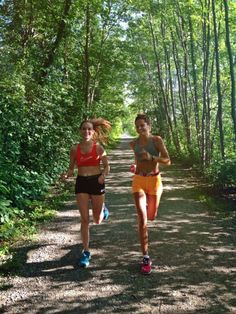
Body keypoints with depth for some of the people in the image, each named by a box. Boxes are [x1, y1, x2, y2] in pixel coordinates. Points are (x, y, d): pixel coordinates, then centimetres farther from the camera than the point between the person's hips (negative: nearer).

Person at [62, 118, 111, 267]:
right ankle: (86, 252, 13)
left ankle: (103, 208, 47)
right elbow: (71, 168, 8)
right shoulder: (75, 149, 0)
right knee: (85, 219, -1)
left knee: (97, 220, 11)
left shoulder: (99, 147, -5)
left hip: (97, 182, -1)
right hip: (81, 183, 1)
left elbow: (107, 166, 3)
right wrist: (67, 175, -14)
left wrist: (103, 175, -18)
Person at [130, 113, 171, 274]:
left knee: (151, 217, 15)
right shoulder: (134, 143, 3)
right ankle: (146, 257, -7)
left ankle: (149, 204, 54)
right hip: (138, 180, 1)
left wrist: (151, 157, -27)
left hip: (154, 180, -1)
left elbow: (167, 161, -15)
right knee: (142, 218, -13)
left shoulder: (157, 140, -8)